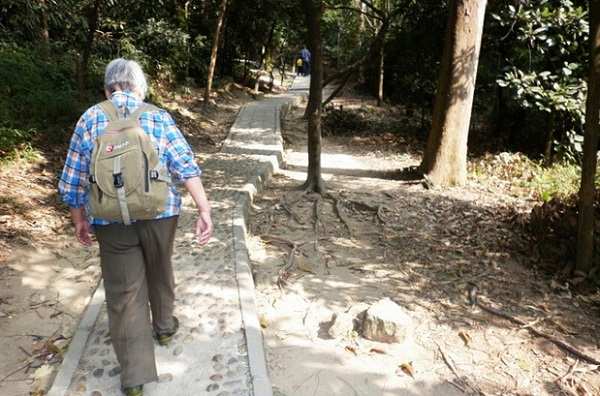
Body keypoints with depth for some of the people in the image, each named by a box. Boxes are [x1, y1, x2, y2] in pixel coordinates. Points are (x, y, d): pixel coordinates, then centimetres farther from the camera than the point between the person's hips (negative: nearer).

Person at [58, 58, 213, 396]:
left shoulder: (90, 119, 2)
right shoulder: (159, 117, 1)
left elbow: (74, 178, 3)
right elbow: (186, 165, -10)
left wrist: (79, 220, 14)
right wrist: (204, 210, -12)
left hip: (112, 220, -1)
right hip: (160, 214, 1)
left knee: (124, 293, 5)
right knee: (160, 273, 25)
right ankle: (164, 327, 48)